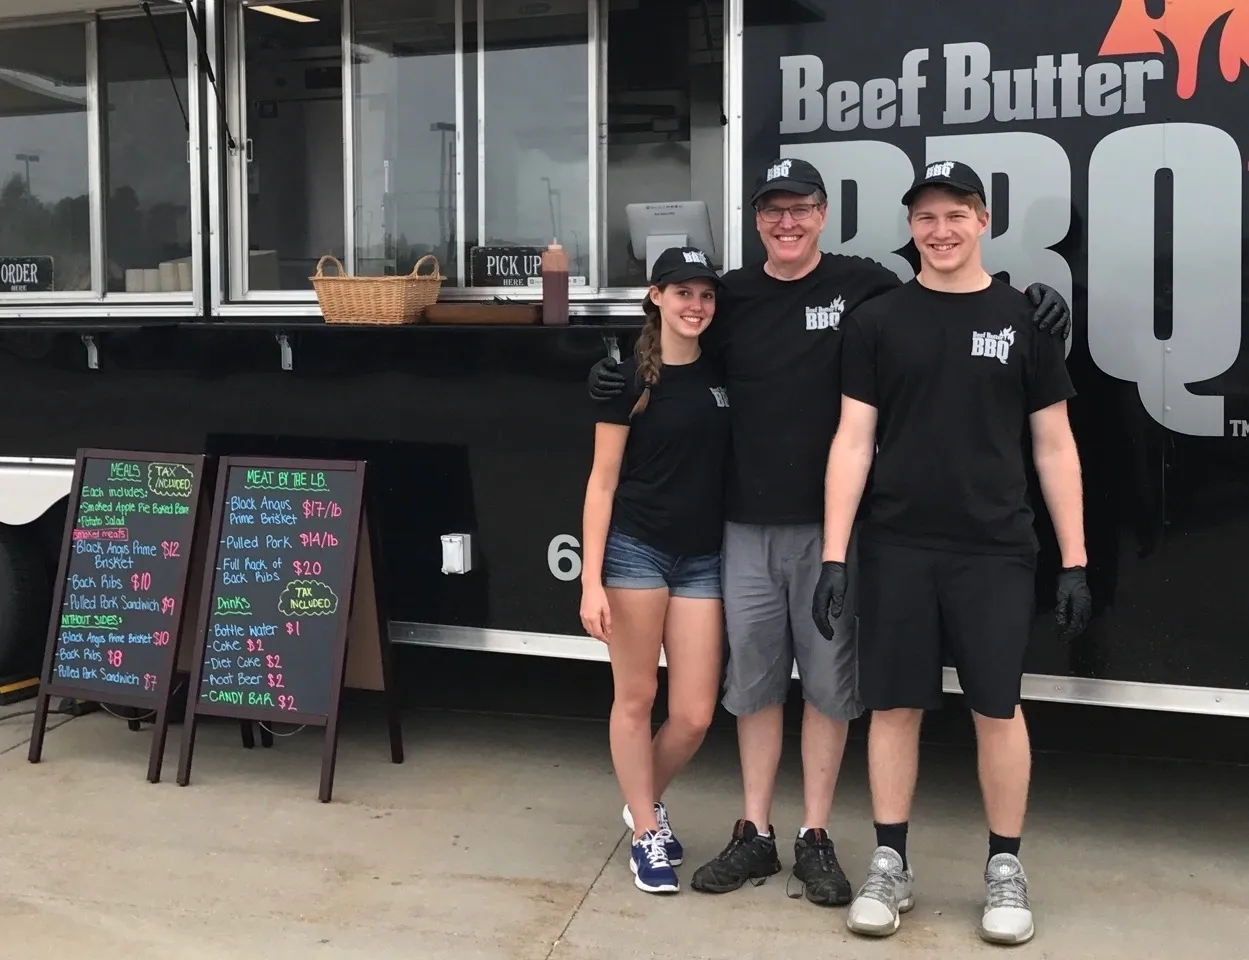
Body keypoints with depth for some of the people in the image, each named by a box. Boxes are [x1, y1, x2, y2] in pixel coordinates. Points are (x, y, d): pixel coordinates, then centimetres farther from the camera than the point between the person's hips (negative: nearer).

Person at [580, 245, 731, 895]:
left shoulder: (722, 376, 8)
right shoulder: (629, 377, -4)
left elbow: (734, 466, 13)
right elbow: (603, 481, -5)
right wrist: (591, 581, -11)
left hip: (703, 559, 4)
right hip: (635, 550, -4)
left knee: (694, 715, 3)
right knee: (635, 697, 6)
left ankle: (645, 799, 31)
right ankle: (646, 833, 22)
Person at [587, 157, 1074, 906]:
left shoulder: (864, 286, -4)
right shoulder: (732, 297, 6)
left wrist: (1034, 311, -16)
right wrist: (619, 378, -2)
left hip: (829, 524, -3)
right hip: (748, 524, 3)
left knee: (827, 681, 7)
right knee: (754, 681, 12)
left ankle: (817, 839, 21)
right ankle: (755, 835, 25)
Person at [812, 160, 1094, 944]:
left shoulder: (1025, 318, 3)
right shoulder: (878, 321, 3)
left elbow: (1054, 445, 5)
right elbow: (854, 439, 1)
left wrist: (1075, 559, 1)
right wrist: (835, 555, -5)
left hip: (995, 549, 0)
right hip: (897, 547, 1)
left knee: (998, 709, 6)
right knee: (894, 706, 7)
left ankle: (1007, 870, 21)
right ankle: (891, 867, 20)